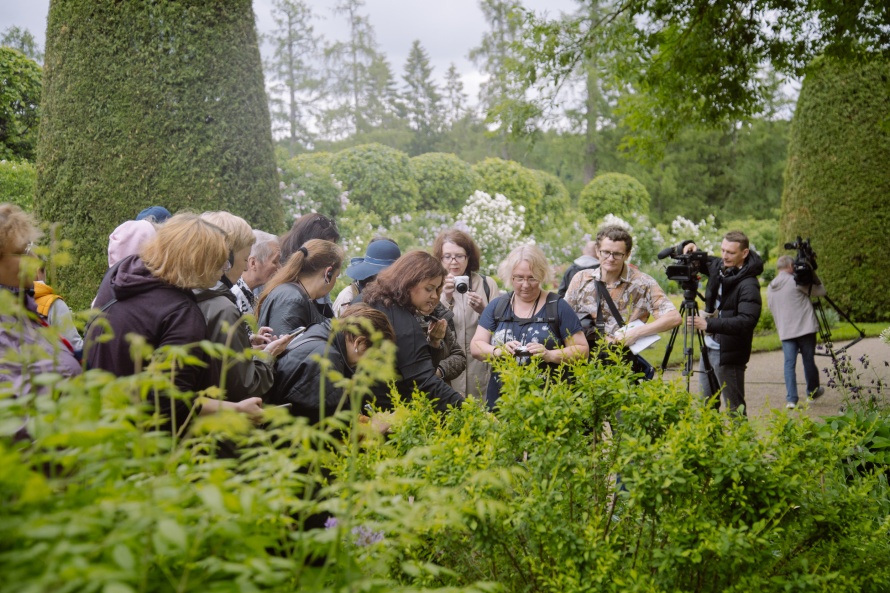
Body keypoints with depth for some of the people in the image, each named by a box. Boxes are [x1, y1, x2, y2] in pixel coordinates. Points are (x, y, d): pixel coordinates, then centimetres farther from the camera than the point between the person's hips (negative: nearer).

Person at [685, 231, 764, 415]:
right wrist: (692, 250, 1)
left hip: (728, 353, -8)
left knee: (734, 407, -1)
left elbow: (746, 321, -29)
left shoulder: (748, 284, -19)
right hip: (709, 348, 8)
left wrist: (708, 324, -35)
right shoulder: (718, 266, 5)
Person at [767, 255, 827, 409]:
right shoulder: (796, 281, -7)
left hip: (785, 331, 4)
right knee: (808, 361, 11)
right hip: (805, 327, -4)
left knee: (789, 363, 2)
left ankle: (791, 399, -7)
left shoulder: (770, 288, 11)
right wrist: (813, 276, 13)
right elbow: (821, 291, 0)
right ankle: (813, 391, 28)